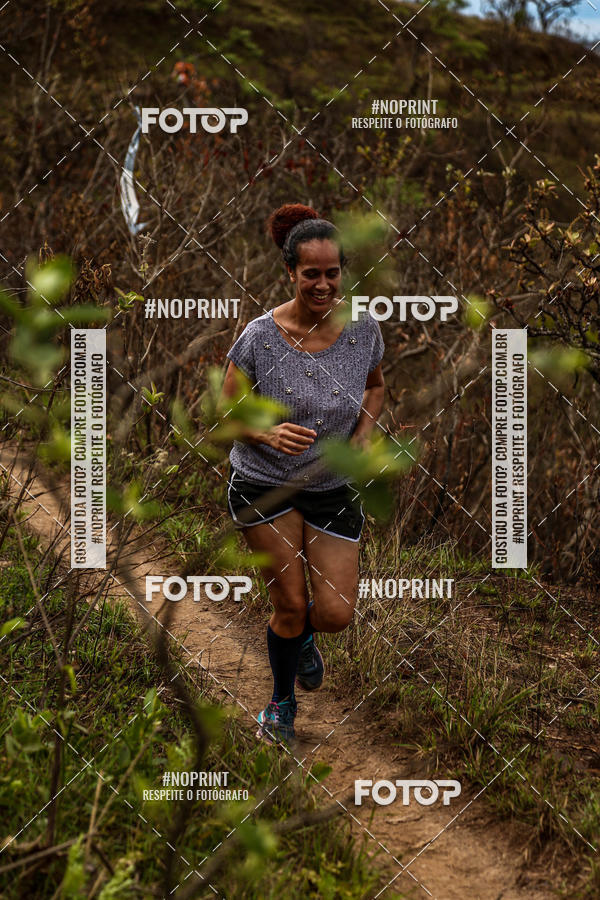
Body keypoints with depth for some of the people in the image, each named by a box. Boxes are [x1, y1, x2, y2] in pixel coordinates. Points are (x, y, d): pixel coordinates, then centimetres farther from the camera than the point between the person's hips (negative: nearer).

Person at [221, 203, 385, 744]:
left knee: (336, 614, 1)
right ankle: (283, 701, 33)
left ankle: (301, 636, 41)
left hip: (333, 487, 2)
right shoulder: (260, 336, -17)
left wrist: (363, 435, -6)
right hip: (264, 485, -2)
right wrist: (267, 434, -28)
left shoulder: (363, 328, -9)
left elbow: (375, 386, 12)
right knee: (290, 604, 4)